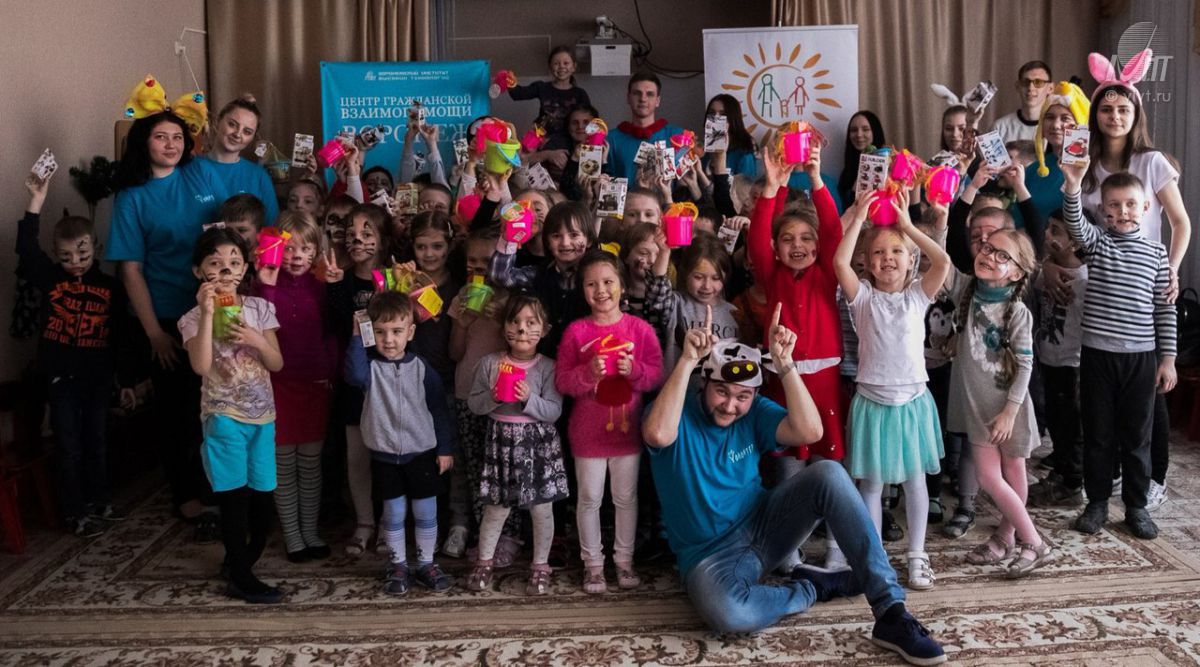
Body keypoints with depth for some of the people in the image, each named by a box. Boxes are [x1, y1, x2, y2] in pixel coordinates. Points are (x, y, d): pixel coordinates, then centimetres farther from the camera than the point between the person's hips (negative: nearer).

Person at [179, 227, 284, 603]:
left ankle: (241, 564, 29)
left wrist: (254, 339, -16)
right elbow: (201, 366, -21)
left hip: (262, 415, 4)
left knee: (263, 499, 7)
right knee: (234, 498, 0)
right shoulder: (195, 318, -4)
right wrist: (208, 312, -22)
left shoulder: (259, 308, 5)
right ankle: (241, 579, 12)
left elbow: (277, 363, 3)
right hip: (224, 416, -4)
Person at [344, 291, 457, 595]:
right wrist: (358, 337, -35)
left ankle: (426, 564, 26)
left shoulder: (421, 369, -6)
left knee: (426, 513, 9)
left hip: (422, 452, 0)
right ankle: (398, 566, 27)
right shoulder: (370, 365, -8)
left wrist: (445, 448, 1)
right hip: (385, 455, 0)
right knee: (393, 514, 11)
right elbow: (355, 375, -33)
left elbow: (438, 409, 0)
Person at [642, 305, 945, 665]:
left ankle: (890, 611, -23)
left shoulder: (754, 411, 0)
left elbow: (809, 431, -17)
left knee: (829, 473, -24)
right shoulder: (679, 412, -11)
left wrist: (784, 362, -23)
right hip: (711, 554, -4)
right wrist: (687, 360, -37)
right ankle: (813, 588, -8)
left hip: (764, 525, 4)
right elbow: (658, 435, -37)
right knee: (727, 612, -40)